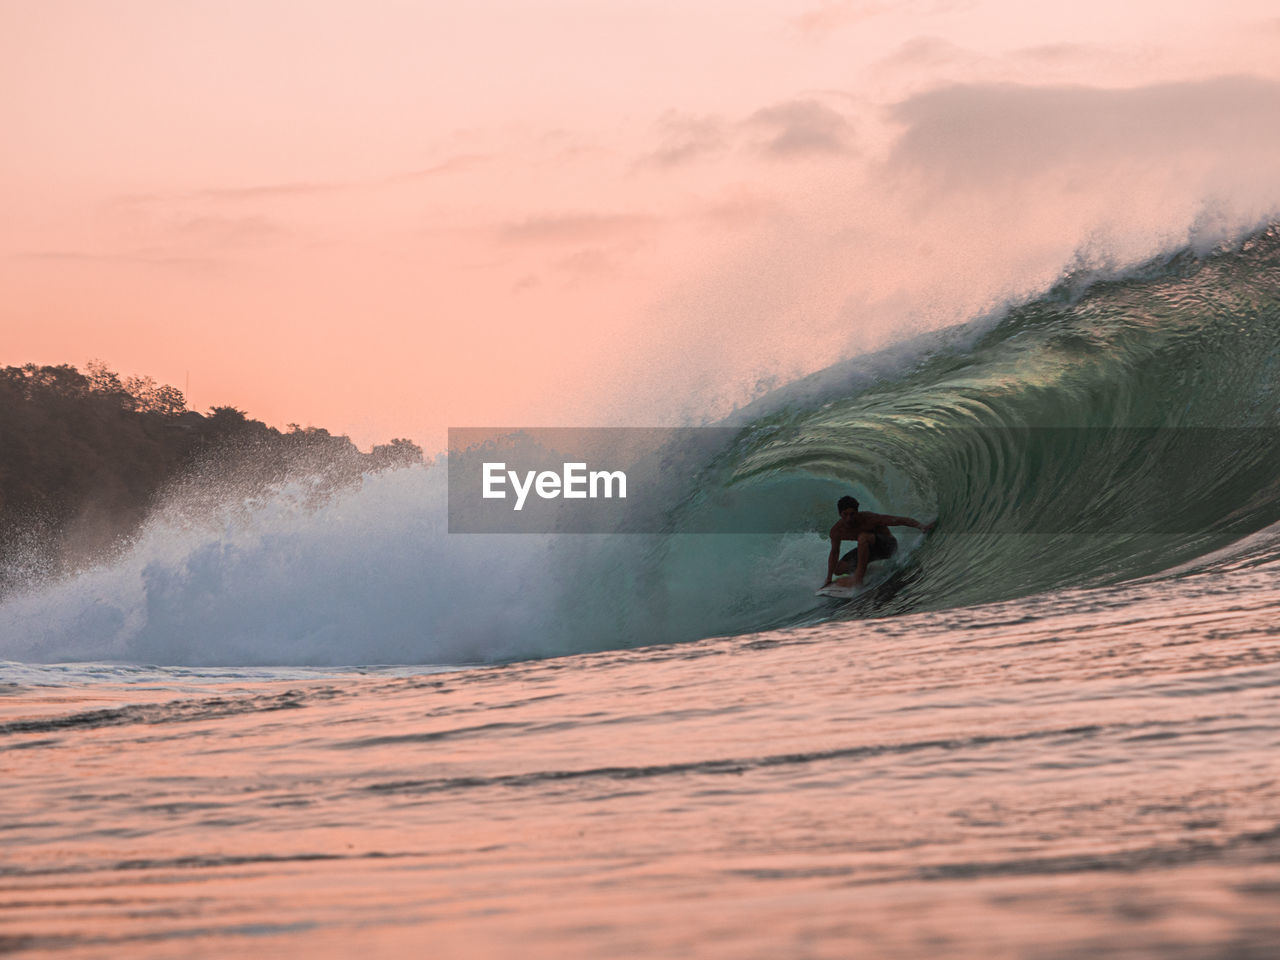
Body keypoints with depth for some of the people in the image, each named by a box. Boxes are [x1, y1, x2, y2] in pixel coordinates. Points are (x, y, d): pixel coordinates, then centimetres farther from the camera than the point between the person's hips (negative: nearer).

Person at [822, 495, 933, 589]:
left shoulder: (869, 519, -29)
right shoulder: (836, 531, -14)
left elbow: (900, 520, -32)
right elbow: (834, 553, 1)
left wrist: (921, 526, -45)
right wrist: (828, 579, 1)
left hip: (887, 546, -6)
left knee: (863, 537, -36)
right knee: (838, 570, 0)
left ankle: (860, 573, -27)